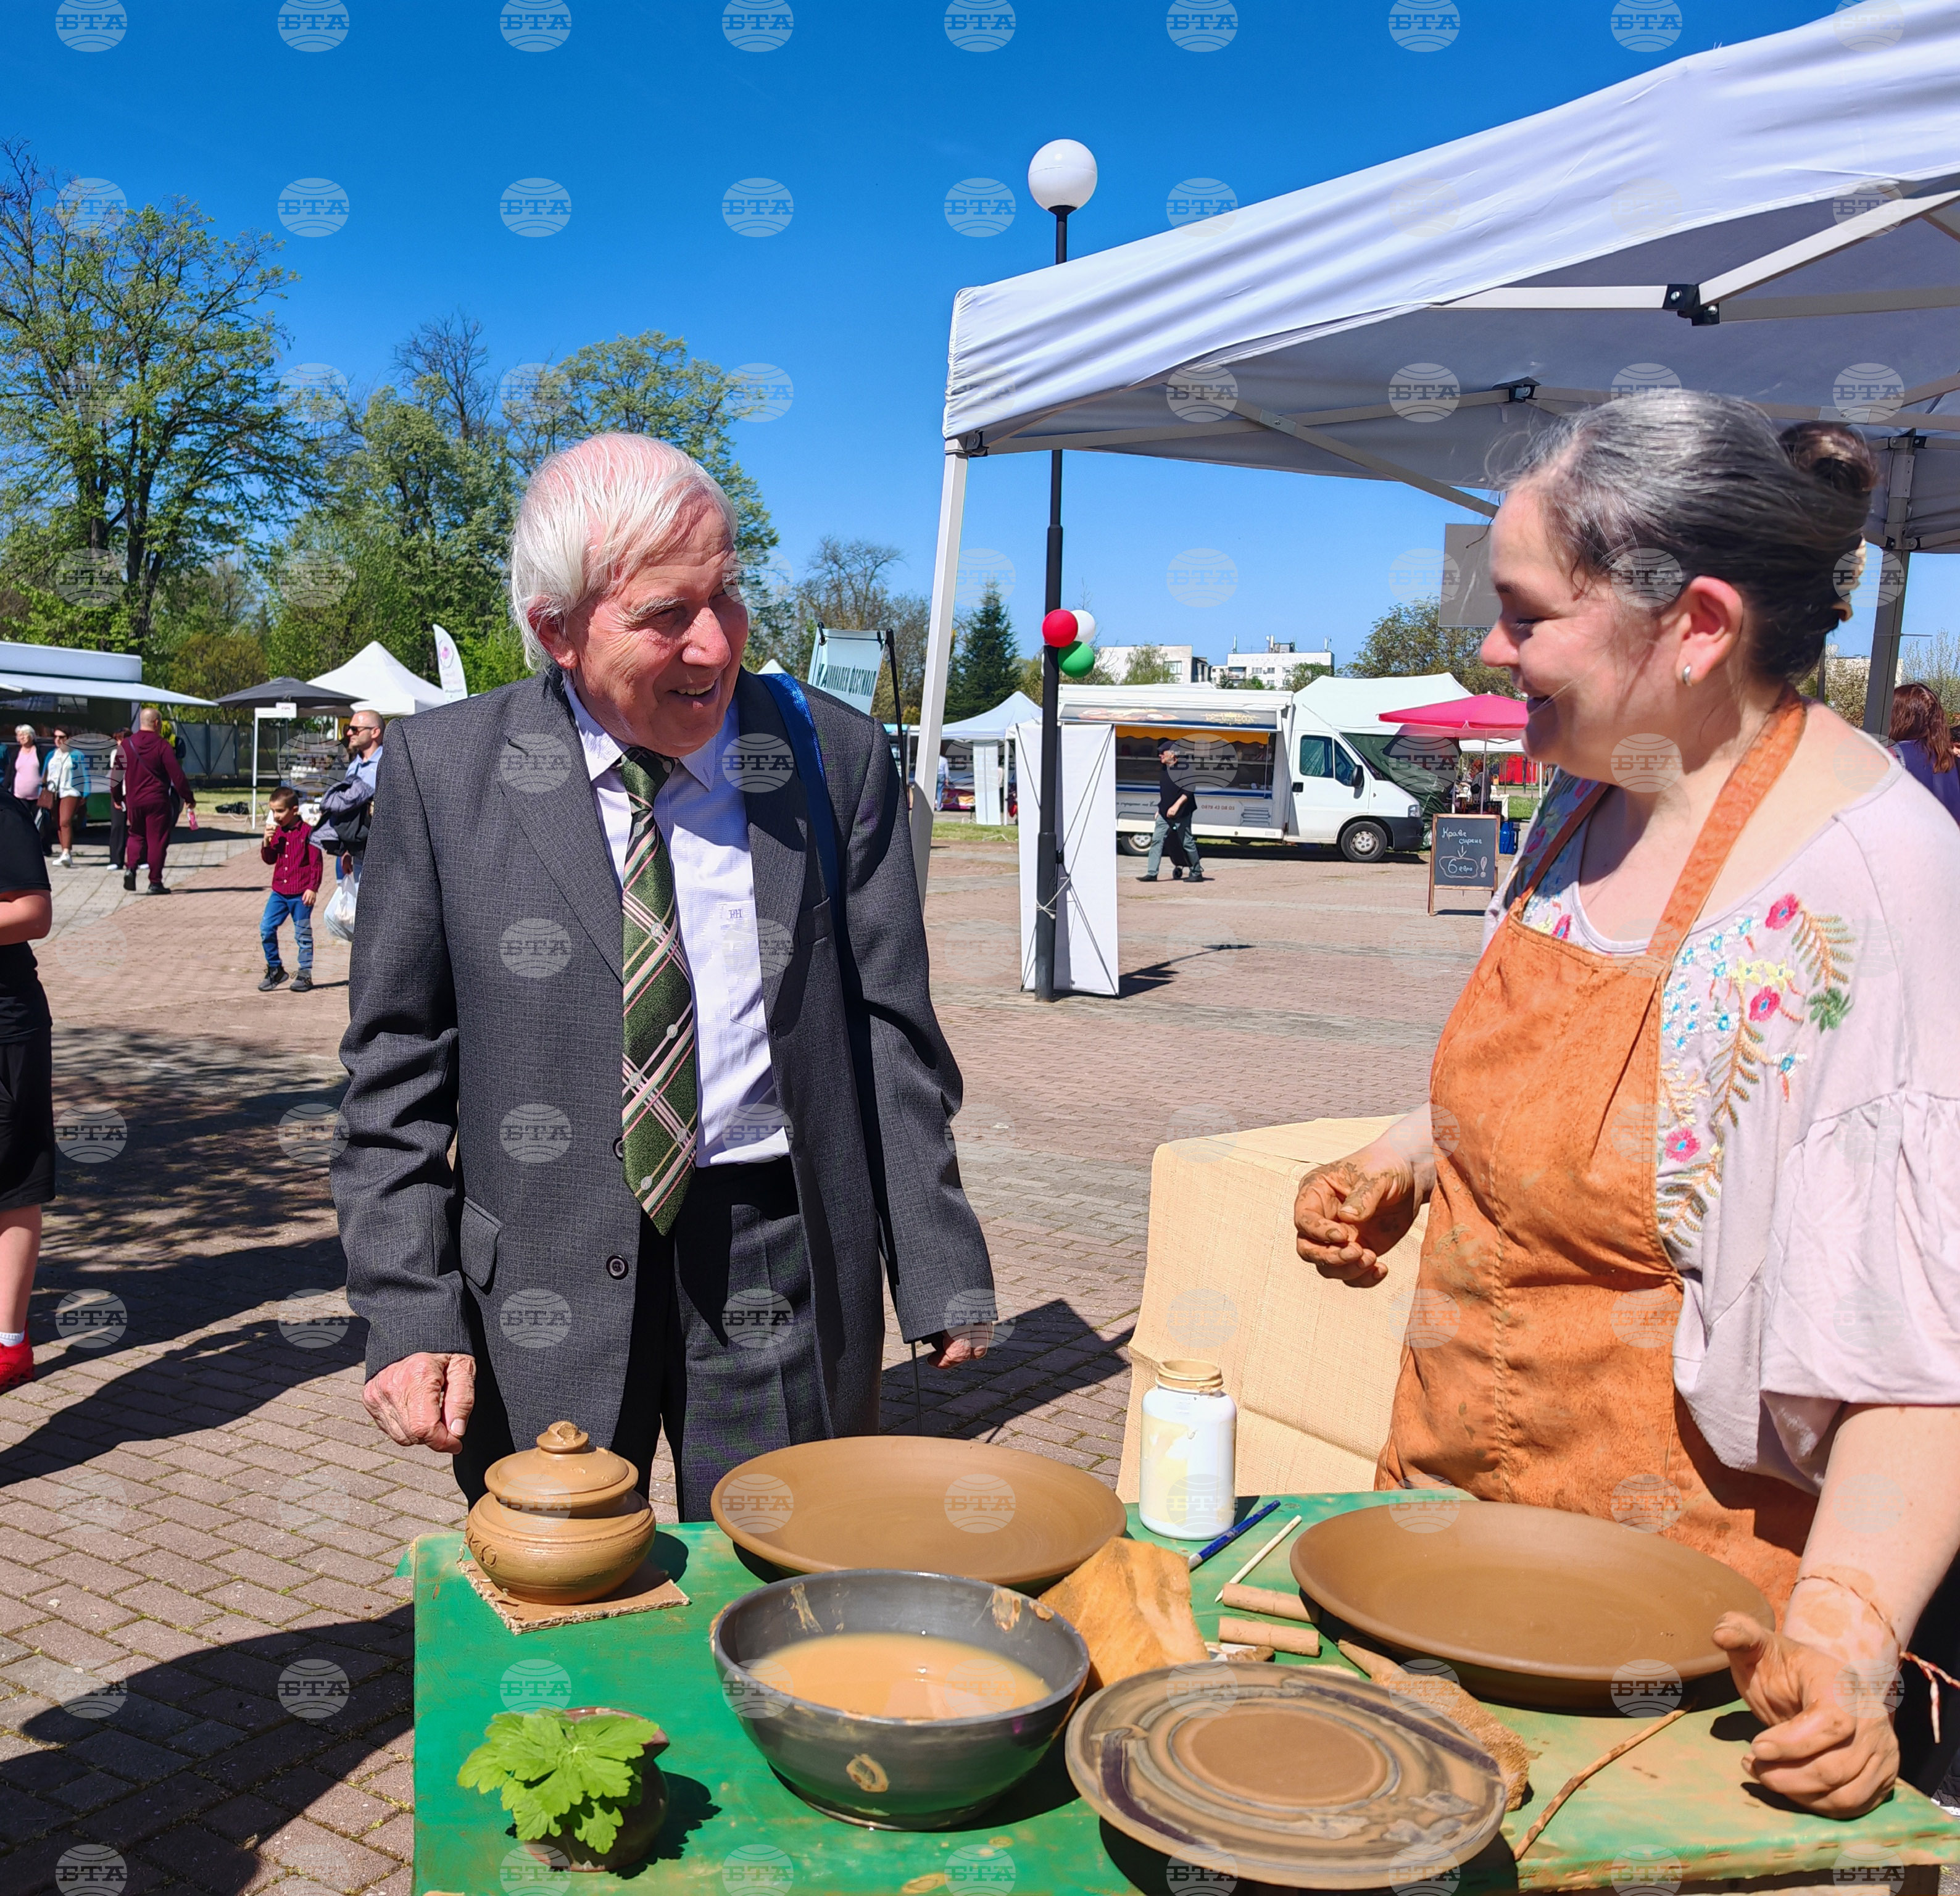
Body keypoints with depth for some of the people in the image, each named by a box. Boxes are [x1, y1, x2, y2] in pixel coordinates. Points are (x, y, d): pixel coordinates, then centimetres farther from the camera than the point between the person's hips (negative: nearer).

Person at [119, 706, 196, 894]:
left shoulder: (126, 744, 3)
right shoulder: (162, 745, -9)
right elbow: (176, 774, -11)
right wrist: (188, 798, -4)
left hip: (133, 800, 4)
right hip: (157, 800, -4)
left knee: (136, 835, 20)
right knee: (157, 840, 1)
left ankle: (130, 866, -3)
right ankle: (155, 883, 1)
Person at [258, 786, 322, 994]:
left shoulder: (307, 832, -8)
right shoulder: (277, 832, 9)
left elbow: (316, 863, -7)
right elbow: (269, 859, 13)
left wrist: (313, 888, -12)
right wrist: (267, 842, -4)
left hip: (301, 894, -5)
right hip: (279, 892, 6)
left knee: (303, 934, 4)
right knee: (266, 928, -2)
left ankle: (305, 974, 14)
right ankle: (275, 969, 11)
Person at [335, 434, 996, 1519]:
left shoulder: (834, 754, -1)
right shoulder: (444, 770, -2)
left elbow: (890, 1035, 2)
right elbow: (396, 1067, 1)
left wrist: (941, 1276, 1)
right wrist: (408, 1314, -6)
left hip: (777, 1262, 1)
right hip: (542, 1279, 0)